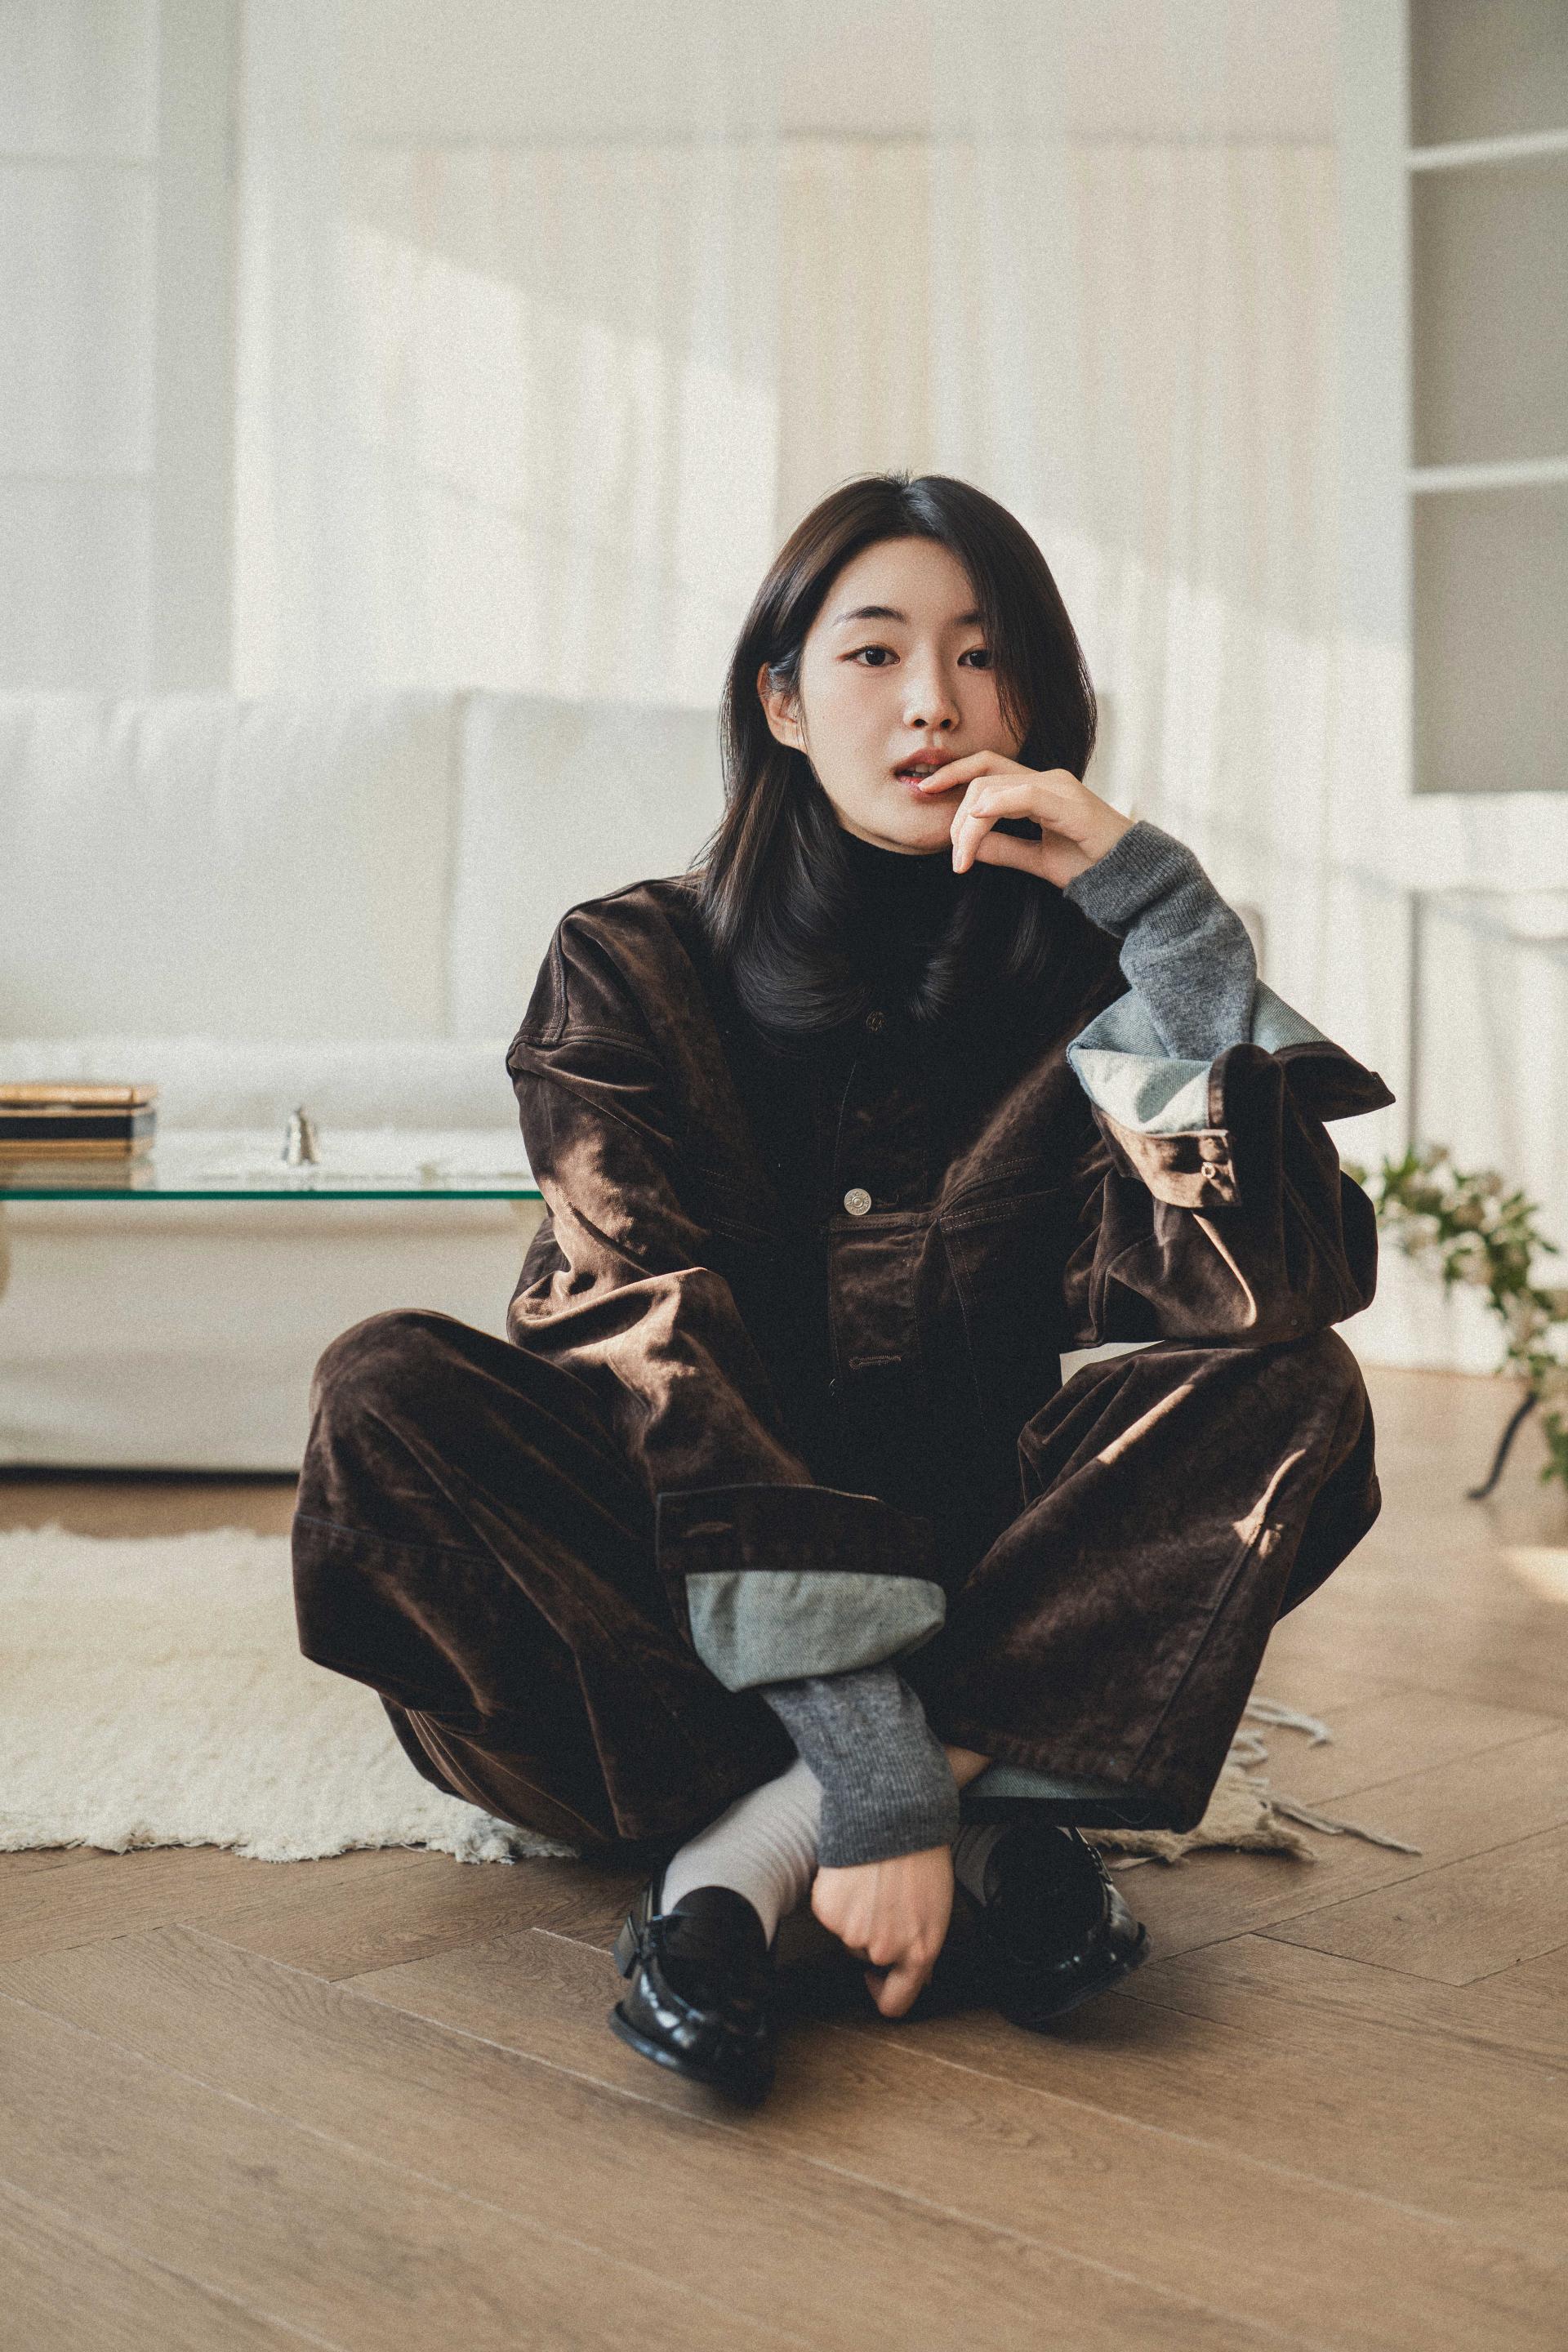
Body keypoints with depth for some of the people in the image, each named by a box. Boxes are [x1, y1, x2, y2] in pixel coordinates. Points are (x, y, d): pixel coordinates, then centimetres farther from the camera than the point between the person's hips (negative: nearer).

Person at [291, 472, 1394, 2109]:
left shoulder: (1080, 973, -5)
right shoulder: (632, 969, -11)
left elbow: (1287, 1283, -21)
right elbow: (668, 1367, -23)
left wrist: (1159, 903, -25)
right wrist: (875, 1774, -33)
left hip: (963, 1571, 2)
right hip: (679, 1579, -1)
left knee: (1294, 1397, -21)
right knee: (386, 1396, -27)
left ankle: (747, 1837, -28)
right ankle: (992, 1799, -28)